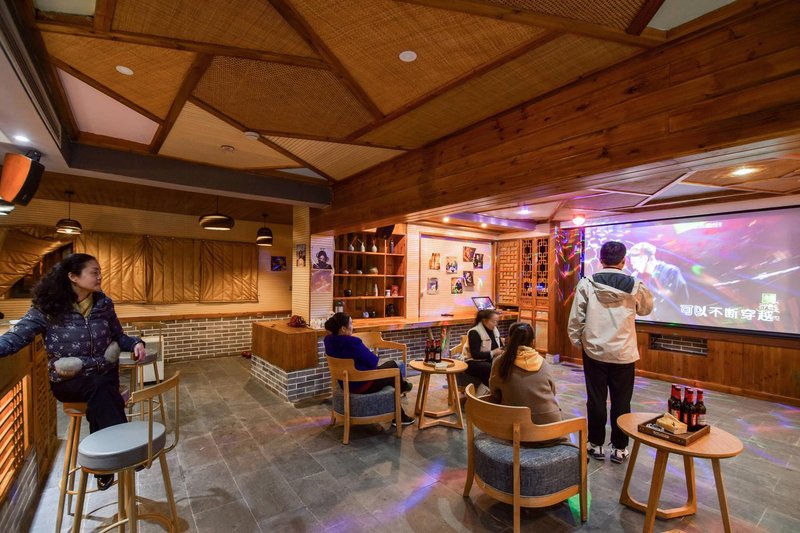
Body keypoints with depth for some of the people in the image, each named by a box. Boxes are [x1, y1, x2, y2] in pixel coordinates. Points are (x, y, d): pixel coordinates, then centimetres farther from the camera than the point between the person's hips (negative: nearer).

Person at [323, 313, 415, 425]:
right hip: (362, 384, -9)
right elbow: (373, 361, -20)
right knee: (392, 366, 17)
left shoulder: (328, 340, -6)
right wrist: (372, 355, -1)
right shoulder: (352, 342, -33)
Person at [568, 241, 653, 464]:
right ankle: (619, 448, 25)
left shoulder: (587, 283, -10)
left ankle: (596, 444, 23)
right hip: (624, 353, 1)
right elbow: (646, 309, 16)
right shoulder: (635, 285, -5)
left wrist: (577, 341, 6)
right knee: (621, 402, 13)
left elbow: (576, 318, -8)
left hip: (594, 351, -1)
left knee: (596, 400, 11)